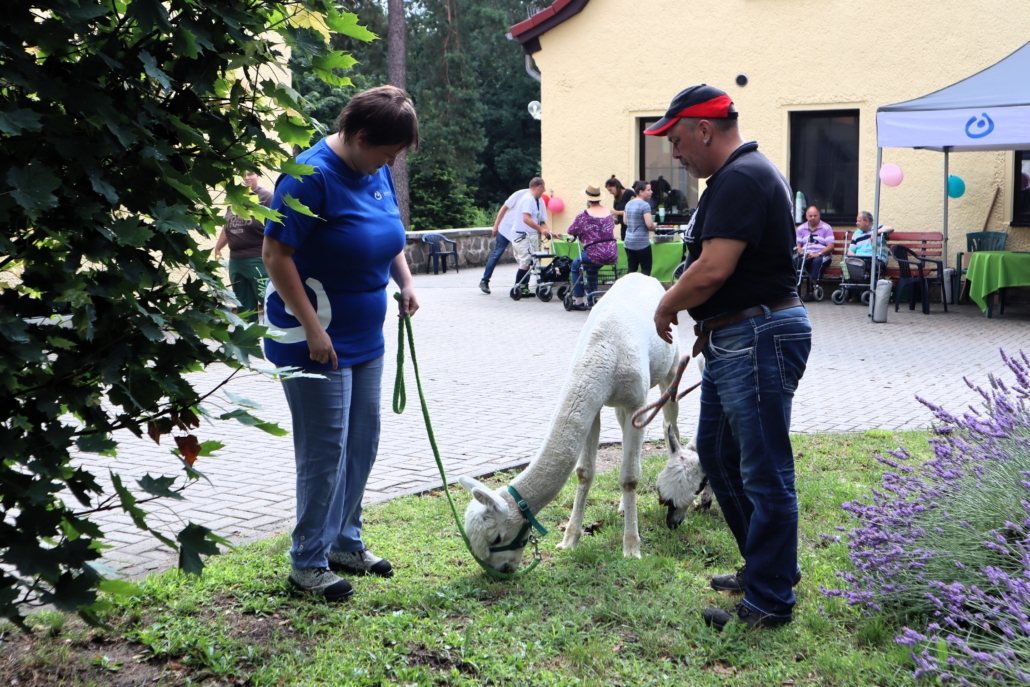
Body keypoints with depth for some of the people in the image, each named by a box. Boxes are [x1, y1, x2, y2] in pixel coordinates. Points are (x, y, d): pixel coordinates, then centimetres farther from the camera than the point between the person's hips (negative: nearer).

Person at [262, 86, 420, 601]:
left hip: (364, 336, 9)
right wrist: (313, 328, -22)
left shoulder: (377, 171, 6)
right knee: (325, 450, -4)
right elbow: (275, 254, -21)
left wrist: (405, 282, 5)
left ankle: (345, 543, 30)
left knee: (363, 443, 14)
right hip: (316, 339, -9)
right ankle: (308, 563, 9)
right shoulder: (312, 175, -20)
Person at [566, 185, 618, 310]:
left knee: (575, 265, 23)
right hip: (612, 256, 6)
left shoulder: (583, 215, -7)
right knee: (591, 267, 35)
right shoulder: (609, 213, 9)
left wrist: (582, 231, 21)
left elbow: (571, 231, 2)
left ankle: (579, 301, 18)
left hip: (595, 254, -5)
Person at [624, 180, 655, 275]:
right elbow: (649, 225, -19)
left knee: (631, 269, 8)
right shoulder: (645, 205, -13)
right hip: (641, 242, -7)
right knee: (646, 269, 2)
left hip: (628, 242, 7)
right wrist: (654, 225, 1)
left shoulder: (628, 204, 11)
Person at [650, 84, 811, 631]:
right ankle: (765, 565, 33)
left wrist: (667, 306, -9)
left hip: (758, 340, -12)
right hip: (732, 340, 12)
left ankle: (769, 601, 7)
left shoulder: (742, 180, -18)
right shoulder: (739, 176, 17)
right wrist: (709, 326, 19)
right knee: (717, 454, 20)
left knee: (764, 472, -3)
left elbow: (712, 271, -25)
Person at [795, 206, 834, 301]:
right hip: (806, 256, 2)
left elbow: (830, 246, -3)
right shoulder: (801, 228, 17)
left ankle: (811, 290, -40)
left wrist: (818, 254, -18)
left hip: (823, 256, -2)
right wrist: (803, 253, -14)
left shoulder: (826, 228, 6)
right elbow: (798, 245, 9)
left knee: (817, 261, -38)